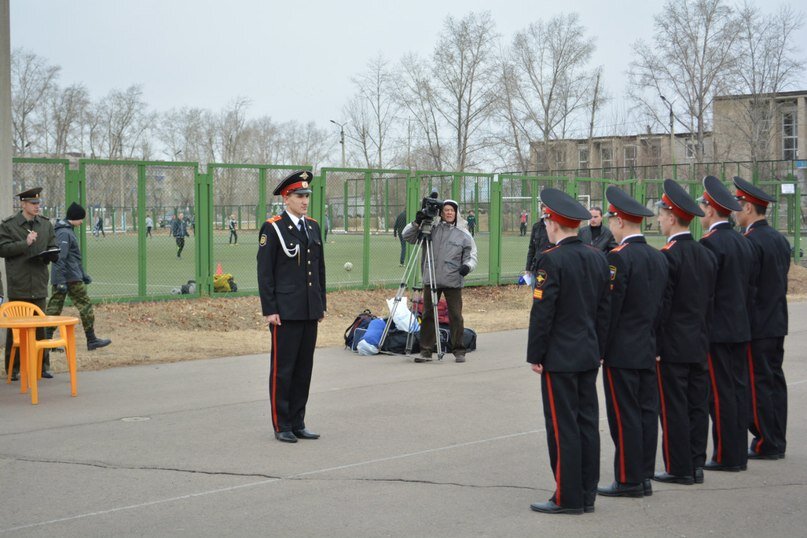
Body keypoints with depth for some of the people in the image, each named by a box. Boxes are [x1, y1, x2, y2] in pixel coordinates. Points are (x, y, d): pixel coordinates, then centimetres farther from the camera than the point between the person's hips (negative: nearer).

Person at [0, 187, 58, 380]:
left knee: (40, 326, 7)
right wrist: (25, 244, -15)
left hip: (39, 286, 4)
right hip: (18, 286, -4)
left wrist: (48, 256, -5)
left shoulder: (45, 224, 11)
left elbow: (53, 251, 17)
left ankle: (42, 366, 15)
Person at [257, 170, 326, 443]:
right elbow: (264, 272, -9)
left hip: (310, 311, 6)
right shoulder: (272, 228, -7)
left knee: (304, 368, 9)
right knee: (282, 369, 0)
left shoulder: (313, 226, 13)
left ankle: (298, 423, 17)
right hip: (285, 312, -6)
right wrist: (270, 310, -13)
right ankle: (281, 426, 7)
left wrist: (322, 304, 14)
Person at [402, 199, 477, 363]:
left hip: (453, 282, -1)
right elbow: (406, 236, 7)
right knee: (428, 315, 5)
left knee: (456, 316, 0)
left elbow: (471, 256, 6)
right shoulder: (431, 229, 7)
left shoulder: (463, 235, 5)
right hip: (430, 281, 1)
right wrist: (416, 223, -10)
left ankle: (459, 351, 12)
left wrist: (467, 265, -16)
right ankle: (426, 351, 12)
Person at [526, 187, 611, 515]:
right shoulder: (598, 258, 7)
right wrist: (599, 349, 18)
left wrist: (535, 355, -8)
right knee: (587, 423, 10)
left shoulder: (552, 260, -15)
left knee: (563, 426, -2)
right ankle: (587, 494, 15)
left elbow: (542, 313, -16)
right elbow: (605, 309, 12)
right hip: (589, 354, 7)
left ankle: (568, 497, 2)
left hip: (559, 357, -7)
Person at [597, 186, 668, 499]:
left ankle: (628, 480, 2)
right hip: (649, 350, 8)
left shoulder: (618, 257, -15)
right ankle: (644, 477, 15)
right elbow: (661, 305, 13)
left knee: (624, 416, -2)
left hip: (621, 352, -8)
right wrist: (651, 338, 19)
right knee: (646, 412, 10)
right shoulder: (659, 258, 9)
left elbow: (609, 307, -16)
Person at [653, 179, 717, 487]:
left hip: (672, 346, -7)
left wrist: (653, 345, -11)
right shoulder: (707, 254, 8)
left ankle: (679, 469, 3)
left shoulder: (667, 256, -16)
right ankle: (696, 465, 16)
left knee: (673, 409, -1)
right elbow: (710, 300, 12)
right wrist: (701, 333, 18)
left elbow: (660, 304, -16)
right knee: (698, 406, 11)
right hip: (700, 345, 8)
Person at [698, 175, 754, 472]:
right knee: (738, 389, 10)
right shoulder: (743, 242, 11)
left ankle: (726, 456, -1)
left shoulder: (710, 243, -16)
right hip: (741, 327, 8)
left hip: (716, 329, -8)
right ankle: (739, 453, 15)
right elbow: (749, 287, 15)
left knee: (721, 393, -4)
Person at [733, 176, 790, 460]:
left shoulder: (750, 242, -18)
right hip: (778, 322, 9)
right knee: (774, 381, 12)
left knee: (759, 385, -3)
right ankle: (777, 442, 18)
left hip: (756, 327, -9)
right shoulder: (780, 239, 11)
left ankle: (766, 444, 1)